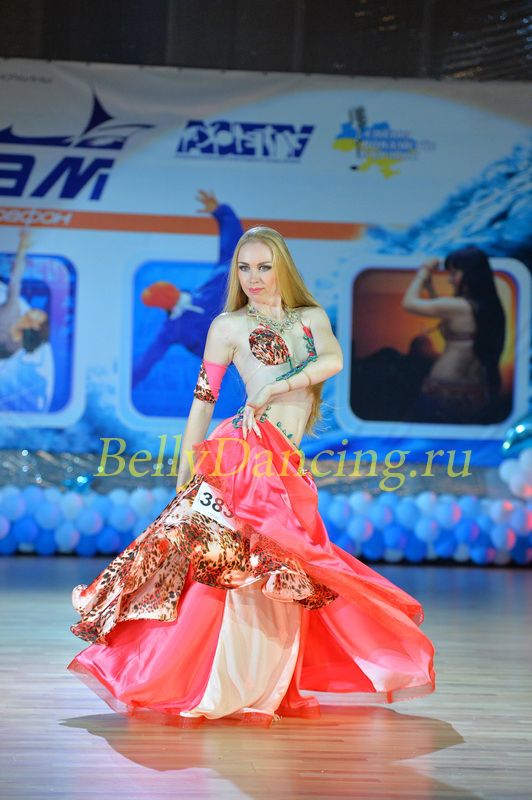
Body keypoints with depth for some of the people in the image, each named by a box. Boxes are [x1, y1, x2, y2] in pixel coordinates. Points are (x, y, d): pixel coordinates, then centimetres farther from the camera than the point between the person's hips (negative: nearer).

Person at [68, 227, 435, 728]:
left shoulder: (311, 317, 19)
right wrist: (184, 473, 4)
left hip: (289, 464, 4)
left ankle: (257, 688, 9)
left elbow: (333, 360, -2)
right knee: (235, 563, -15)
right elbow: (203, 400, 9)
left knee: (274, 576, 3)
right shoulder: (229, 326, 9)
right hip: (248, 452, -4)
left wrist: (274, 386, -14)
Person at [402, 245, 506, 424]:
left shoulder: (458, 307, -17)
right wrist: (430, 287, 23)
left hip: (445, 393, -8)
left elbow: (409, 303, -8)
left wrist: (424, 272, 5)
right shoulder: (490, 307, 6)